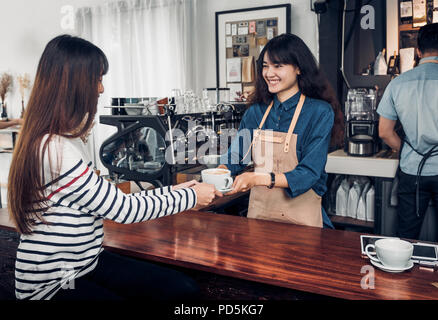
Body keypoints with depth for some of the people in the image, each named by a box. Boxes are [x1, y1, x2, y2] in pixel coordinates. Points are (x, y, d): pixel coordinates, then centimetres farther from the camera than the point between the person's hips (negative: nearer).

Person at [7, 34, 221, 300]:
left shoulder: (68, 140, 7)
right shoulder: (54, 150, -25)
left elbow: (112, 200, 7)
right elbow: (123, 210, -21)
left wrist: (171, 191, 6)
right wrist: (191, 197, -9)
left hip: (87, 263, 9)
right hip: (54, 285, -8)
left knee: (185, 289, -2)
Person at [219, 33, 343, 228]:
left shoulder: (320, 112, -11)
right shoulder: (256, 111, 5)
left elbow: (309, 173, -18)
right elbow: (236, 156, 3)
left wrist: (258, 179, -30)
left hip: (300, 216, -4)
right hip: (258, 212, 4)